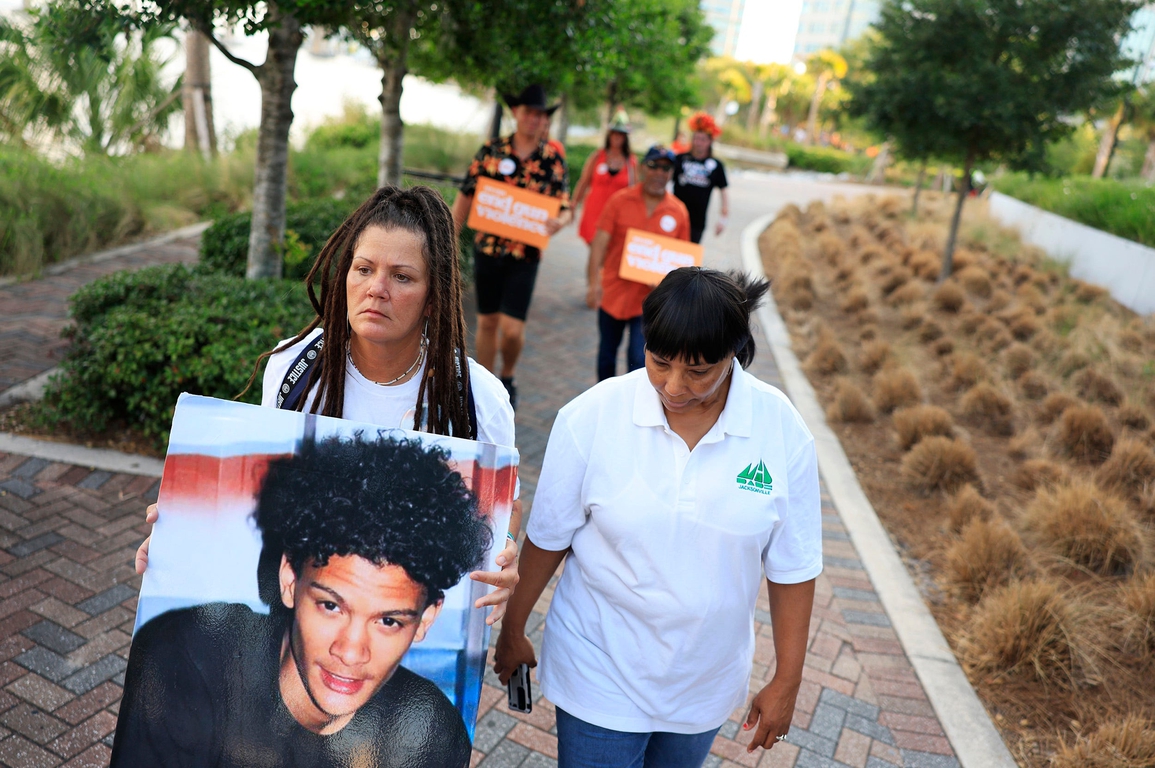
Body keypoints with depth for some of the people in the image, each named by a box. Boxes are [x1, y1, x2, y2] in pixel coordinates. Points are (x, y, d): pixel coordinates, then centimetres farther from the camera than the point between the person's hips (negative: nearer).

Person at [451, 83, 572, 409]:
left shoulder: (553, 160, -1)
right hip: (487, 248, 1)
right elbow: (465, 197, 5)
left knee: (512, 328, -7)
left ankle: (507, 377, 23)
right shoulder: (491, 150, 0)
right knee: (487, 322, 10)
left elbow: (565, 209, -1)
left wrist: (559, 221, -25)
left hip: (525, 254, -1)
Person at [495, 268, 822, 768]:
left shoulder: (781, 428, -14)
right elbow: (547, 538, -7)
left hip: (704, 684, 2)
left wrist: (786, 681, 0)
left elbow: (792, 567, -6)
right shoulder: (593, 416, -18)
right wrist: (512, 631, 4)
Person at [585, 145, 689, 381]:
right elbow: (599, 243, -8)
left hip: (650, 298, -1)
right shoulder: (620, 201, -5)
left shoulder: (679, 211, -2)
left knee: (639, 359, -9)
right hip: (614, 291, 1)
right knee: (607, 353, 18)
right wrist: (594, 282, -19)